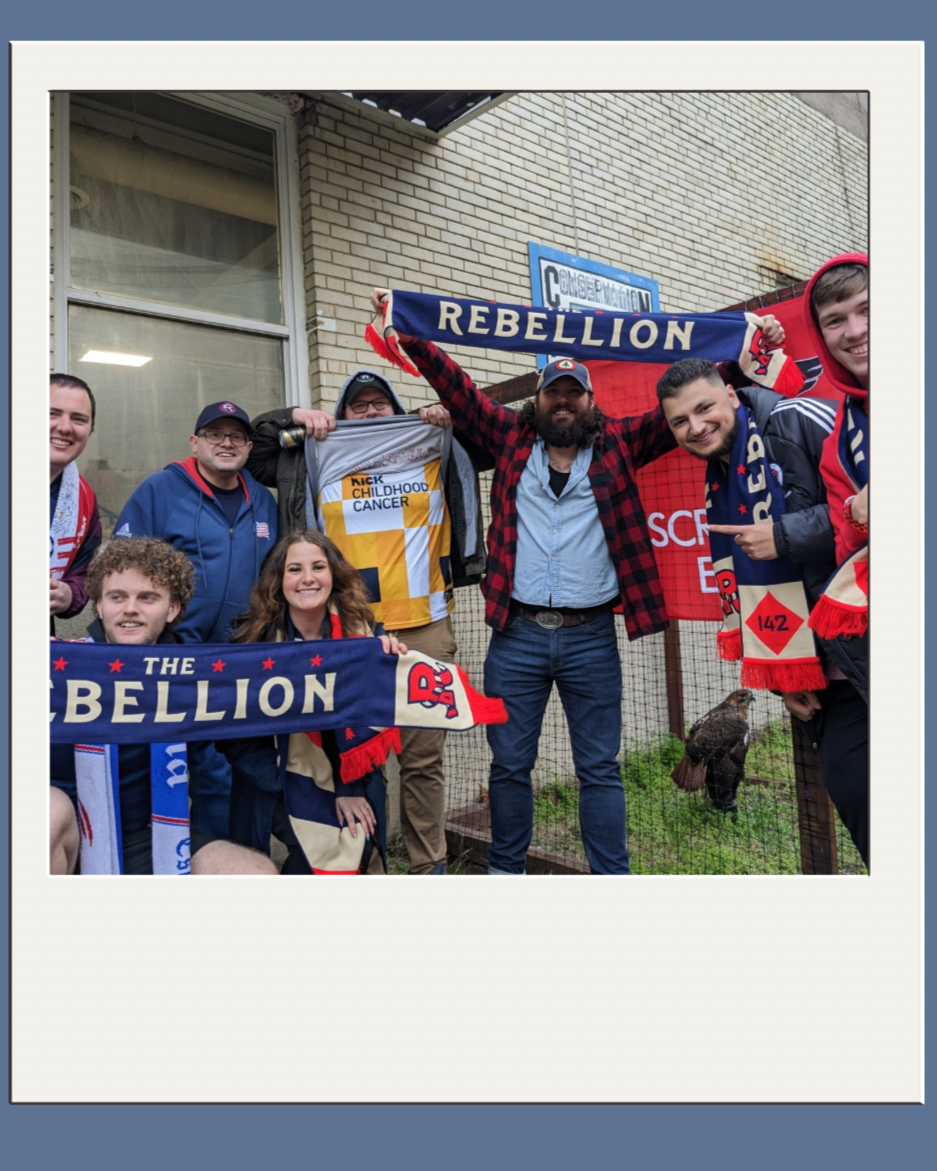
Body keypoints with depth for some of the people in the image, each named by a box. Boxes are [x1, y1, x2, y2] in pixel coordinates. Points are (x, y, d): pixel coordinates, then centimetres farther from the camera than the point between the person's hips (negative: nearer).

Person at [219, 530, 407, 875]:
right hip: (279, 781, -2)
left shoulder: (358, 631, -7)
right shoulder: (254, 638, -11)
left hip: (347, 776, 2)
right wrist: (283, 782, -14)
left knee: (357, 856, -15)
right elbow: (233, 730, -8)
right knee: (320, 859, -19)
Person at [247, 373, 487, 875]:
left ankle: (429, 863, 19)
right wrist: (295, 415, 8)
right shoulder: (318, 461, 14)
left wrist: (453, 415, 6)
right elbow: (247, 448, 20)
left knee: (424, 755, 6)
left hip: (425, 630, 0)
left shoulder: (435, 455, 13)